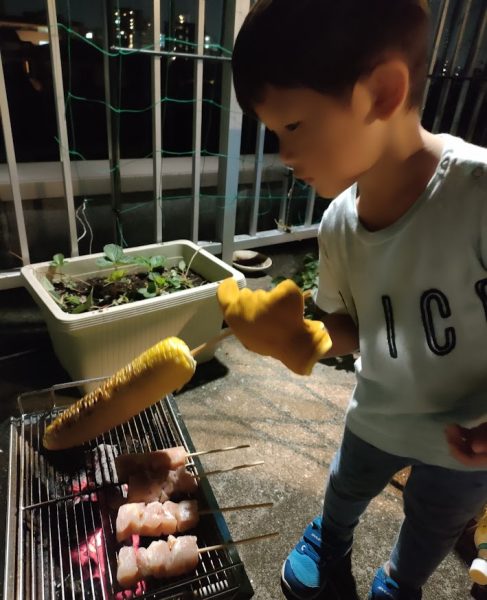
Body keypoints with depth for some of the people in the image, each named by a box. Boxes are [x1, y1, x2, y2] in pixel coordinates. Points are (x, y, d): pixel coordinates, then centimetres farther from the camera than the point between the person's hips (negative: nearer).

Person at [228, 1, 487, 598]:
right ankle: (329, 540, 66)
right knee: (345, 490, 30)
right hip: (378, 418, 3)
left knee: (430, 526, 27)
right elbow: (353, 327, -3)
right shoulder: (339, 225, -17)